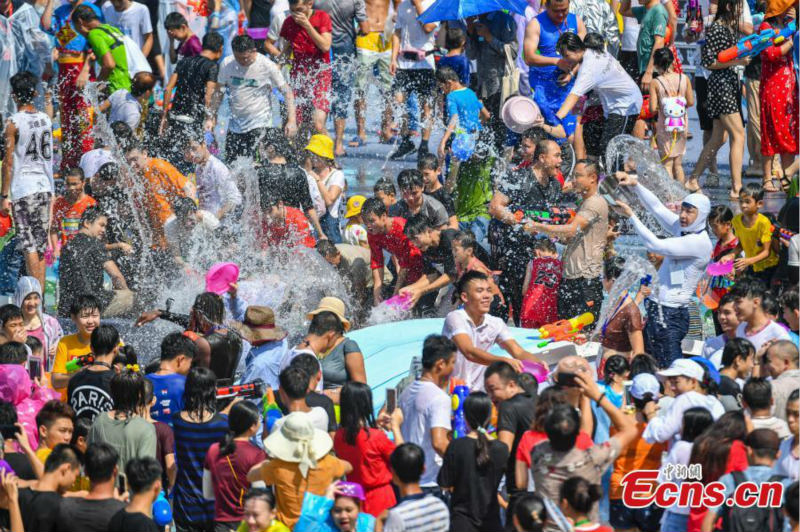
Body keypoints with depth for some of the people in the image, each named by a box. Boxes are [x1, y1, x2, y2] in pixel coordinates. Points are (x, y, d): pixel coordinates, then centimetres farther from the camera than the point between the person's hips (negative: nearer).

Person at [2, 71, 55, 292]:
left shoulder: (14, 122, -10)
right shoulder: (45, 119, 8)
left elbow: (8, 162, -11)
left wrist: (4, 195, -6)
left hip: (23, 189, -6)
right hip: (45, 186, 6)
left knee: (29, 246, -6)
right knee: (40, 245, 10)